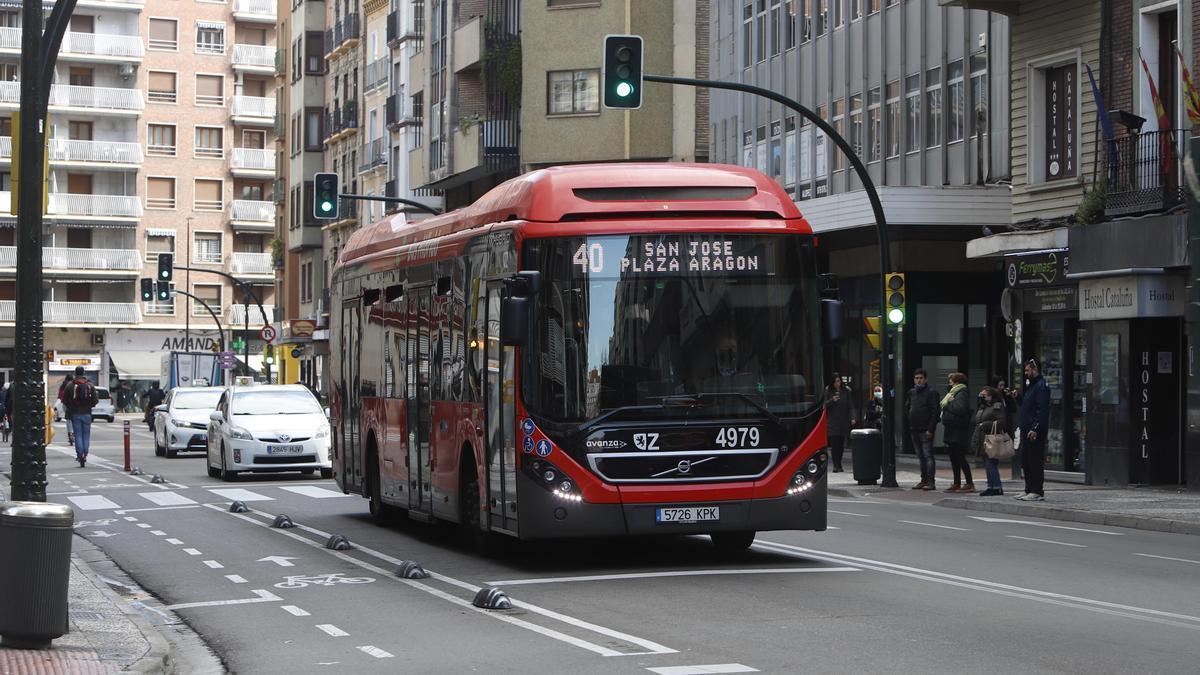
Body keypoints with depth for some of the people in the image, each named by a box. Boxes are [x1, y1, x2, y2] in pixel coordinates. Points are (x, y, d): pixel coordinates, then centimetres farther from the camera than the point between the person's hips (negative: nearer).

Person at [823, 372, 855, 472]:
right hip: (832, 422, -1)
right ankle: (836, 465, -7)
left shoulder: (846, 391, 4)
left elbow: (850, 406, 4)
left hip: (843, 422, 1)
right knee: (834, 443, -8)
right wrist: (832, 400, -15)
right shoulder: (828, 391, 2)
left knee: (841, 444, 3)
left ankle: (838, 465, 13)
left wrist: (852, 418, -7)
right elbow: (824, 405, 4)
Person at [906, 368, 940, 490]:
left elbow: (934, 412, -11)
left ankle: (930, 481, -10)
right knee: (921, 456, 10)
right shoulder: (911, 392, 16)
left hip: (925, 430, -7)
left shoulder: (931, 392, -5)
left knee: (928, 456, -9)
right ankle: (924, 480, 14)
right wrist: (909, 427, 11)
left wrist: (930, 429, -17)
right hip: (914, 430, 7)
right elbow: (908, 409, 21)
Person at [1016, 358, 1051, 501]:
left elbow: (1042, 410, -20)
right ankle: (1029, 490, 19)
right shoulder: (1031, 386, 20)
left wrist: (1035, 429, -24)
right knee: (1025, 462, 13)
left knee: (1036, 462, -8)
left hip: (1035, 432, -10)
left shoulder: (1041, 386, -12)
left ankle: (1037, 492, -5)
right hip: (1027, 430, 10)